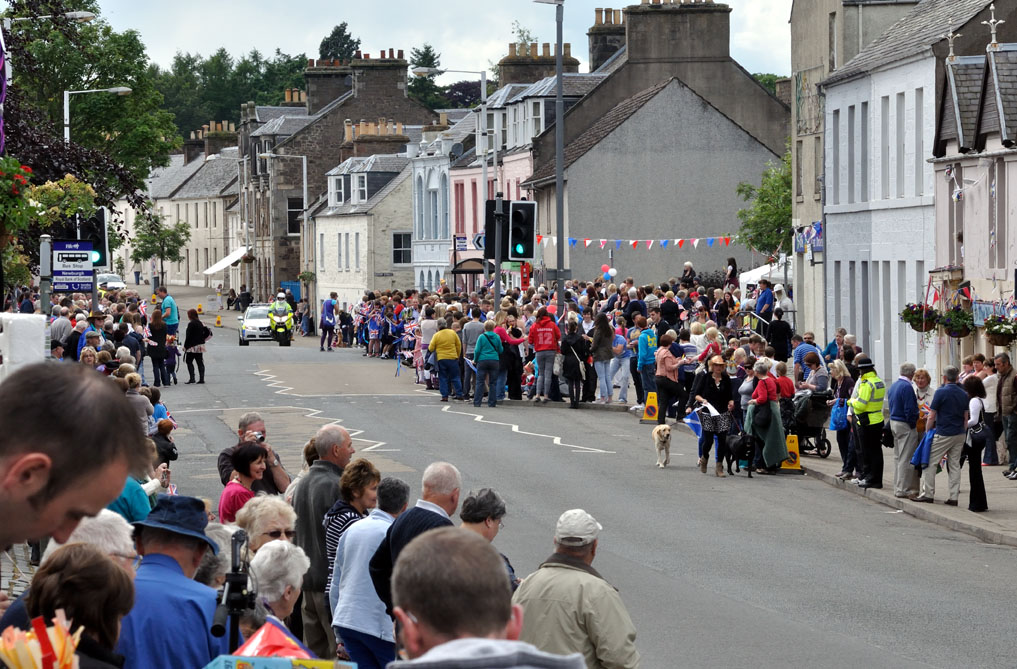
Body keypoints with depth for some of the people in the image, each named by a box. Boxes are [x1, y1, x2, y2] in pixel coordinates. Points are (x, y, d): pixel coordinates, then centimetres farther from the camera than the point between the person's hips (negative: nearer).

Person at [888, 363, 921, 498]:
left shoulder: (893, 386, 12)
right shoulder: (907, 387, -18)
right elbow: (910, 409, -21)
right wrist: (913, 424, -10)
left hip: (894, 422, 10)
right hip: (905, 426, -10)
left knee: (897, 457, 15)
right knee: (906, 458, -5)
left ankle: (897, 488, 19)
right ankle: (904, 489, -4)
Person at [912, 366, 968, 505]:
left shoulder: (941, 392, -10)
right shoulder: (964, 394, 8)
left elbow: (932, 416, -8)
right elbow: (966, 418, 13)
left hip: (943, 434, -6)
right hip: (960, 435, 6)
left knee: (930, 462, 2)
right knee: (955, 465, 9)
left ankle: (927, 493, 0)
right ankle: (954, 497, 7)